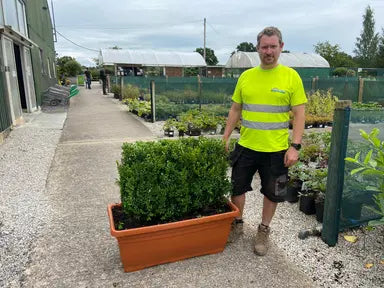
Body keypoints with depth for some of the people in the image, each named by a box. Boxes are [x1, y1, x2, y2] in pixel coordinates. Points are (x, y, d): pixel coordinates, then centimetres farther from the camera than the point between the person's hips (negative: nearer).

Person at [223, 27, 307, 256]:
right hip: (245, 147, 3)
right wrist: (226, 137, 6)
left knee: (272, 193, 12)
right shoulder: (245, 76, 4)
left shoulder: (291, 77, -5)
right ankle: (237, 224, 36)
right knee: (237, 187, 13)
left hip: (276, 149, -2)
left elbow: (299, 114, -6)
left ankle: (264, 231, 34)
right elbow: (236, 109, 9)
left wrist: (295, 146, -14)